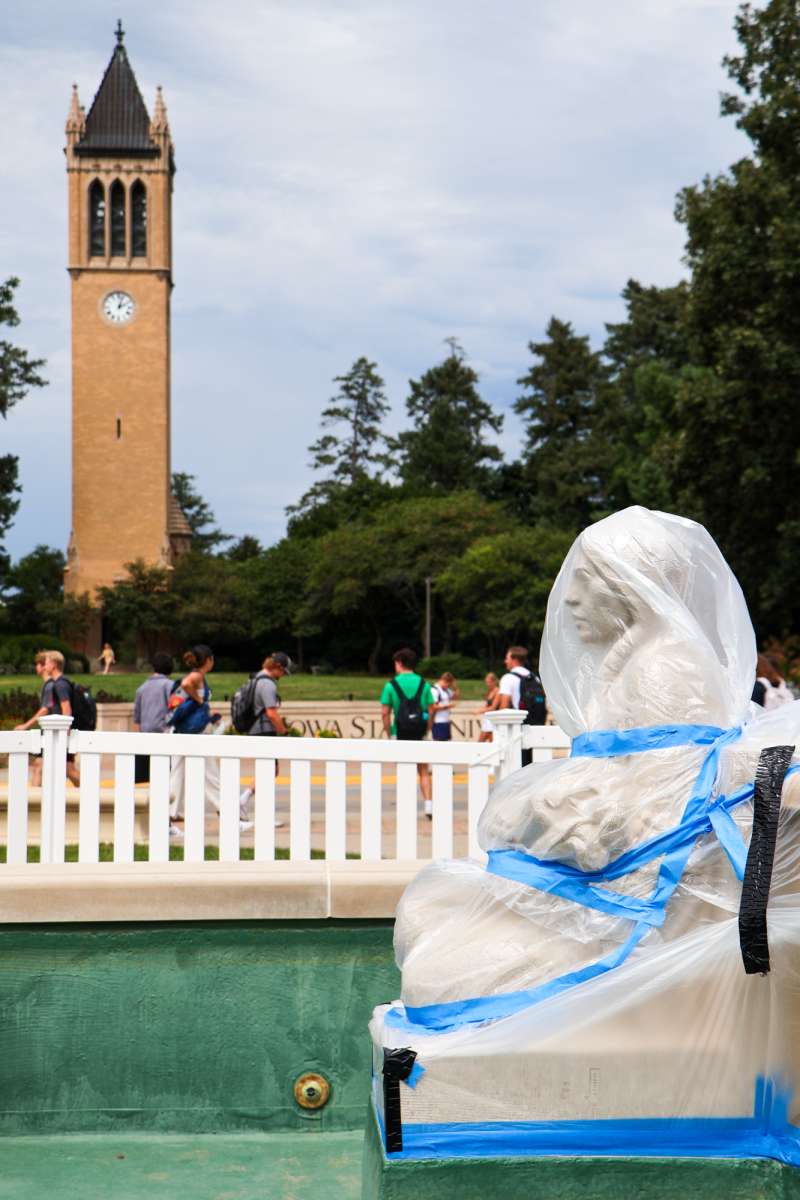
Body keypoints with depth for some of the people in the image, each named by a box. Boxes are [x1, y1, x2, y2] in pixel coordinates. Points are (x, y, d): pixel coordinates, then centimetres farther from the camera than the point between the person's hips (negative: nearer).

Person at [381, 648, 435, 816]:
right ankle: (428, 804, -4)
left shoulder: (391, 685, -3)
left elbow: (385, 713, -5)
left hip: (400, 735, -1)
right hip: (419, 736, 1)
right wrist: (425, 732, 11)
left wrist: (389, 735, 3)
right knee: (424, 772, 10)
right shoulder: (424, 684, 3)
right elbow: (430, 711, 2)